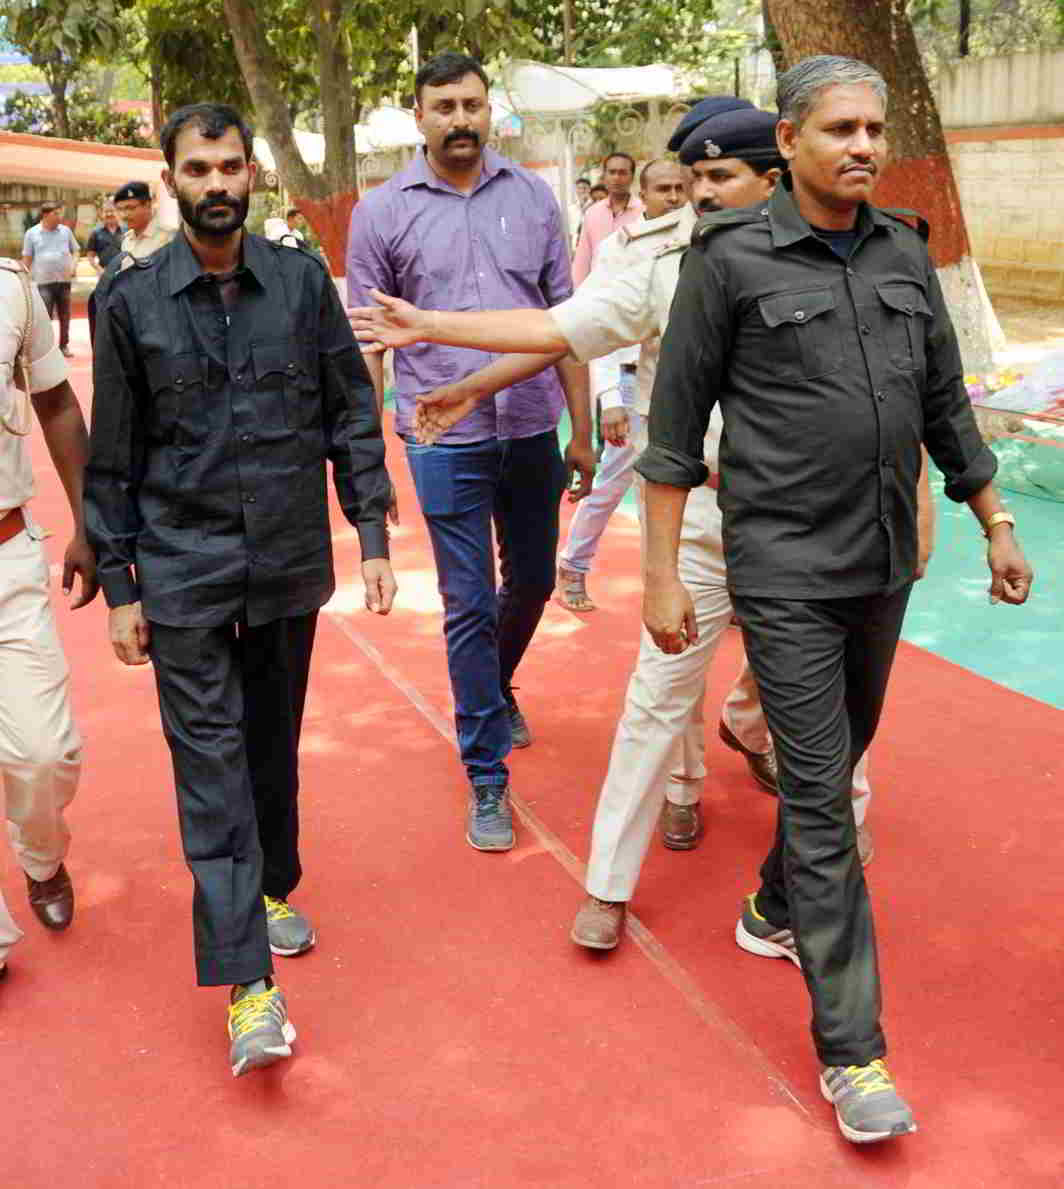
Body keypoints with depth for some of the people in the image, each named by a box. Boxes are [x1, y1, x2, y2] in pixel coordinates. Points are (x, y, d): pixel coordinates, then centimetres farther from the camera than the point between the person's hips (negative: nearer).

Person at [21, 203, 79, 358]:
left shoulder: (66, 231, 4)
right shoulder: (32, 233, -1)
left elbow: (75, 251, 13)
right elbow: (27, 259, 4)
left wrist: (73, 265, -6)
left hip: (64, 281, 3)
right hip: (44, 282, -3)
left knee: (65, 316, 10)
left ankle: (64, 345, 22)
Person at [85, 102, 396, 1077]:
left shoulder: (302, 280, 1)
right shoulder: (131, 301, -2)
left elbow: (353, 413, 6)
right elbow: (114, 456, 2)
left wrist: (373, 536, 1)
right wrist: (118, 586, 1)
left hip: (290, 559, 2)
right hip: (184, 567, -2)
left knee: (275, 741, 15)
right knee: (210, 760, -4)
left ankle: (273, 887, 38)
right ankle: (247, 978, -2)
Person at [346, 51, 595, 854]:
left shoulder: (533, 196, 3)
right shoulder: (383, 212, -2)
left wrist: (581, 432, 5)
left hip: (531, 428, 3)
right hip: (445, 437, -3)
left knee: (533, 583, 17)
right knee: (469, 608, 2)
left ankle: (496, 690, 48)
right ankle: (488, 780, 15)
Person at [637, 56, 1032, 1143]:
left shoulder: (904, 254, 6)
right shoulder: (730, 261, -9)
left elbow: (945, 403, 14)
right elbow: (675, 428, -6)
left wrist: (996, 525, 14)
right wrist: (662, 574, -8)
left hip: (883, 565, 6)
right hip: (784, 573, -6)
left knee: (839, 760, 19)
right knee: (821, 794, -5)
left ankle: (775, 910, 44)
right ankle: (851, 1050, 4)